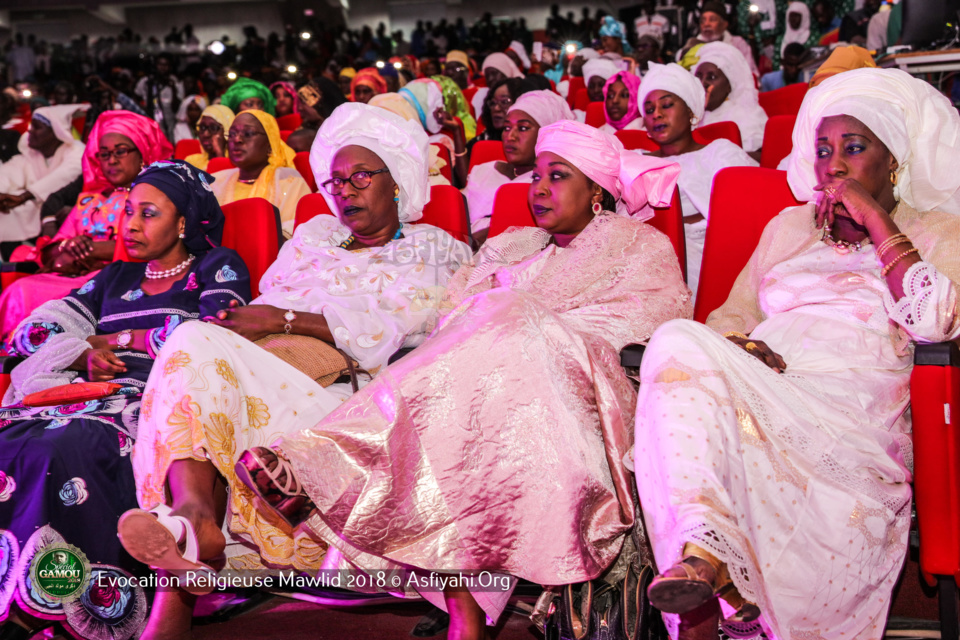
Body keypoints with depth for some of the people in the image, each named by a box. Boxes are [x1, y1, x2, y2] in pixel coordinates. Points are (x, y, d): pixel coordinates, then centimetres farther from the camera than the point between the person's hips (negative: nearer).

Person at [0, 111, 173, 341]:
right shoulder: (88, 200, 28)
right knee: (20, 291, -25)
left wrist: (91, 249, -8)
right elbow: (47, 254, 21)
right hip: (74, 276, 6)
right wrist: (68, 247, -5)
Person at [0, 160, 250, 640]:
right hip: (92, 396, 6)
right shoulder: (116, 278, 29)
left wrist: (112, 339, 5)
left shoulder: (219, 268, 14)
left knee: (64, 449, -35)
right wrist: (84, 353, 1)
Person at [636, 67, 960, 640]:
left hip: (851, 418, -4)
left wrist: (875, 219, -1)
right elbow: (732, 316, 23)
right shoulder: (788, 227, 28)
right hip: (761, 386, 4)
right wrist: (736, 349, -3)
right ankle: (703, 545, -41)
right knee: (679, 341, -30)